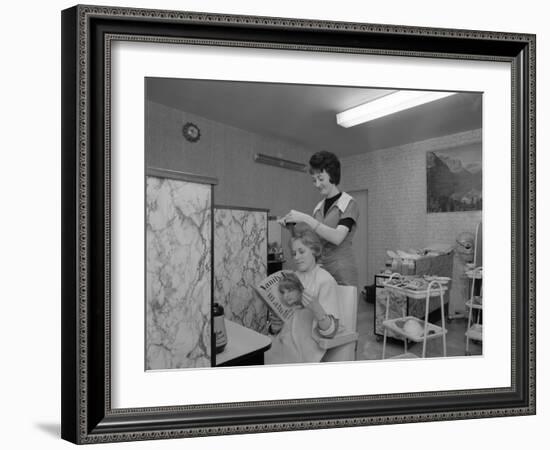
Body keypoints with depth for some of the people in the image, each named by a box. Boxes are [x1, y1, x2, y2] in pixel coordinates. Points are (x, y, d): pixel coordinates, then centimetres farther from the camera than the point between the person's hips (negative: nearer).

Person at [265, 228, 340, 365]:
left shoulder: (326, 281, -5)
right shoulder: (292, 278, 14)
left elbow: (331, 331, -10)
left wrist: (317, 309, -27)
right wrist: (273, 327, -1)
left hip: (305, 347, -5)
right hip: (282, 342, 5)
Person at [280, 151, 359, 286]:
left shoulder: (349, 204, -4)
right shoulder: (318, 208, 13)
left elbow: (337, 238, -18)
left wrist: (305, 218, -20)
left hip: (341, 272, -5)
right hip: (319, 270, 5)